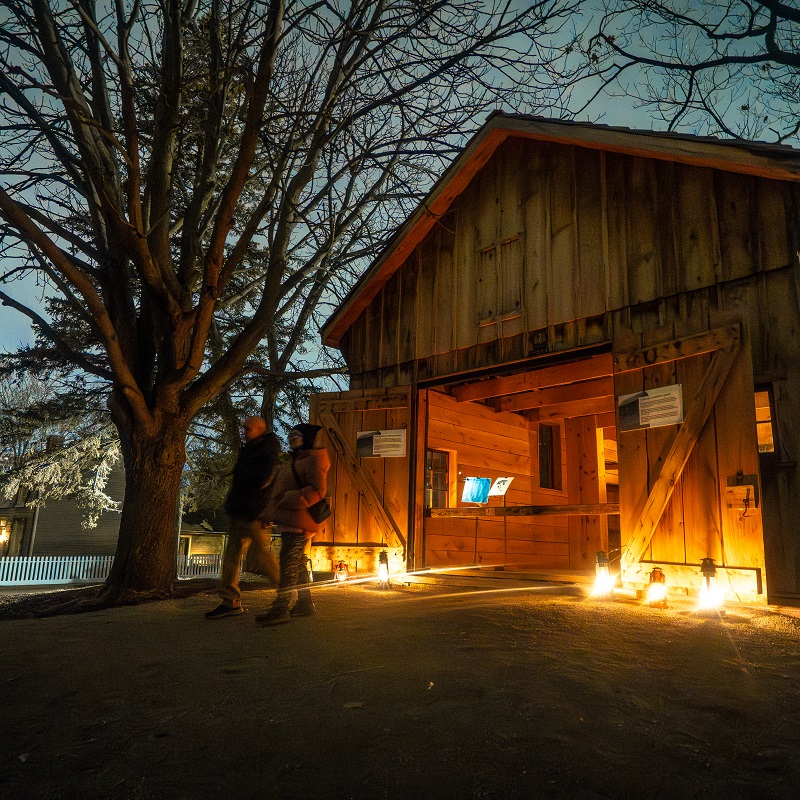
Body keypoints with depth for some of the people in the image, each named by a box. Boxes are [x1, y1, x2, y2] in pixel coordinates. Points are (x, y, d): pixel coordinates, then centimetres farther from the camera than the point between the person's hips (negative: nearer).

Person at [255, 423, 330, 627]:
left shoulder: (313, 461, -11)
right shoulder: (292, 461, 22)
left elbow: (318, 489, -22)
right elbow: (281, 487, 31)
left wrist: (294, 500, -26)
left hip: (299, 522, -11)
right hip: (288, 521, 11)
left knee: (289, 562, -12)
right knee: (298, 563, 15)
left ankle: (280, 608, -11)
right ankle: (305, 604, 24)